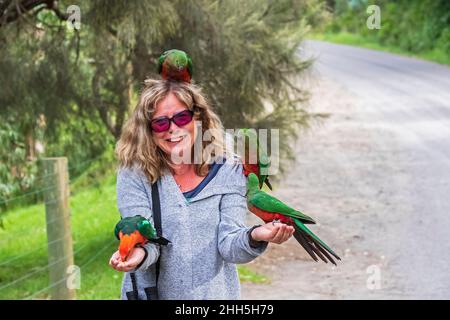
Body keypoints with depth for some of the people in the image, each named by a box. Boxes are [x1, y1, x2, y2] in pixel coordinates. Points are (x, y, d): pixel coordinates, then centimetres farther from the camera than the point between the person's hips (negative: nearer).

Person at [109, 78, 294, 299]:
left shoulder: (228, 171, -7)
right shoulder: (133, 174, -11)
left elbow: (228, 244, -14)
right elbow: (145, 240, -17)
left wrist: (254, 238, -36)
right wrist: (140, 254, -39)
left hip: (214, 292, 1)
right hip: (151, 292, -1)